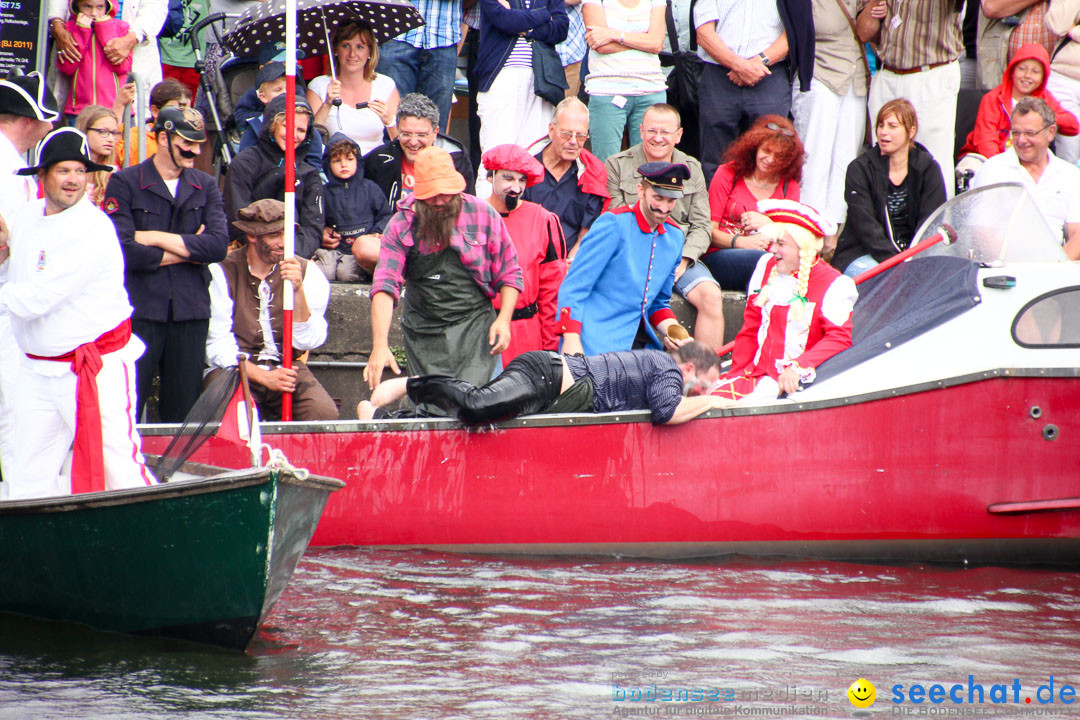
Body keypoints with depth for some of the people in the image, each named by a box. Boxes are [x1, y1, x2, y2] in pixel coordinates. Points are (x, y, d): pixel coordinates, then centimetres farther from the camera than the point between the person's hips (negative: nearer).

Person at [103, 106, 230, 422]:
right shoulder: (124, 183, -1)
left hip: (190, 313, 4)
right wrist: (189, 249, -4)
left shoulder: (206, 186, 12)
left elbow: (219, 245, -3)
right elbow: (124, 251, -13)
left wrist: (157, 237, -9)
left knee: (183, 413, 5)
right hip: (141, 310, -4)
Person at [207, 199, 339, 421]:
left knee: (325, 413, -26)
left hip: (288, 368, 3)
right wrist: (263, 377, -19)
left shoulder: (307, 271, 4)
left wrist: (298, 290, -17)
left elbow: (307, 342, -4)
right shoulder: (222, 272, -3)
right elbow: (219, 346, -7)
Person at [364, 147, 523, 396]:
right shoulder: (401, 225, -2)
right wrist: (379, 345, -24)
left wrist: (504, 319, -7)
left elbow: (509, 273, 8)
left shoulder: (483, 215, -1)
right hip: (424, 335, 1)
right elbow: (384, 286, -12)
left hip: (474, 327, -1)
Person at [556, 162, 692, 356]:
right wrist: (571, 338, -18)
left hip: (639, 340, 6)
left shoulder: (674, 236, 14)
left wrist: (672, 331, 4)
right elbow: (574, 286, -9)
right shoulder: (614, 224, -6)